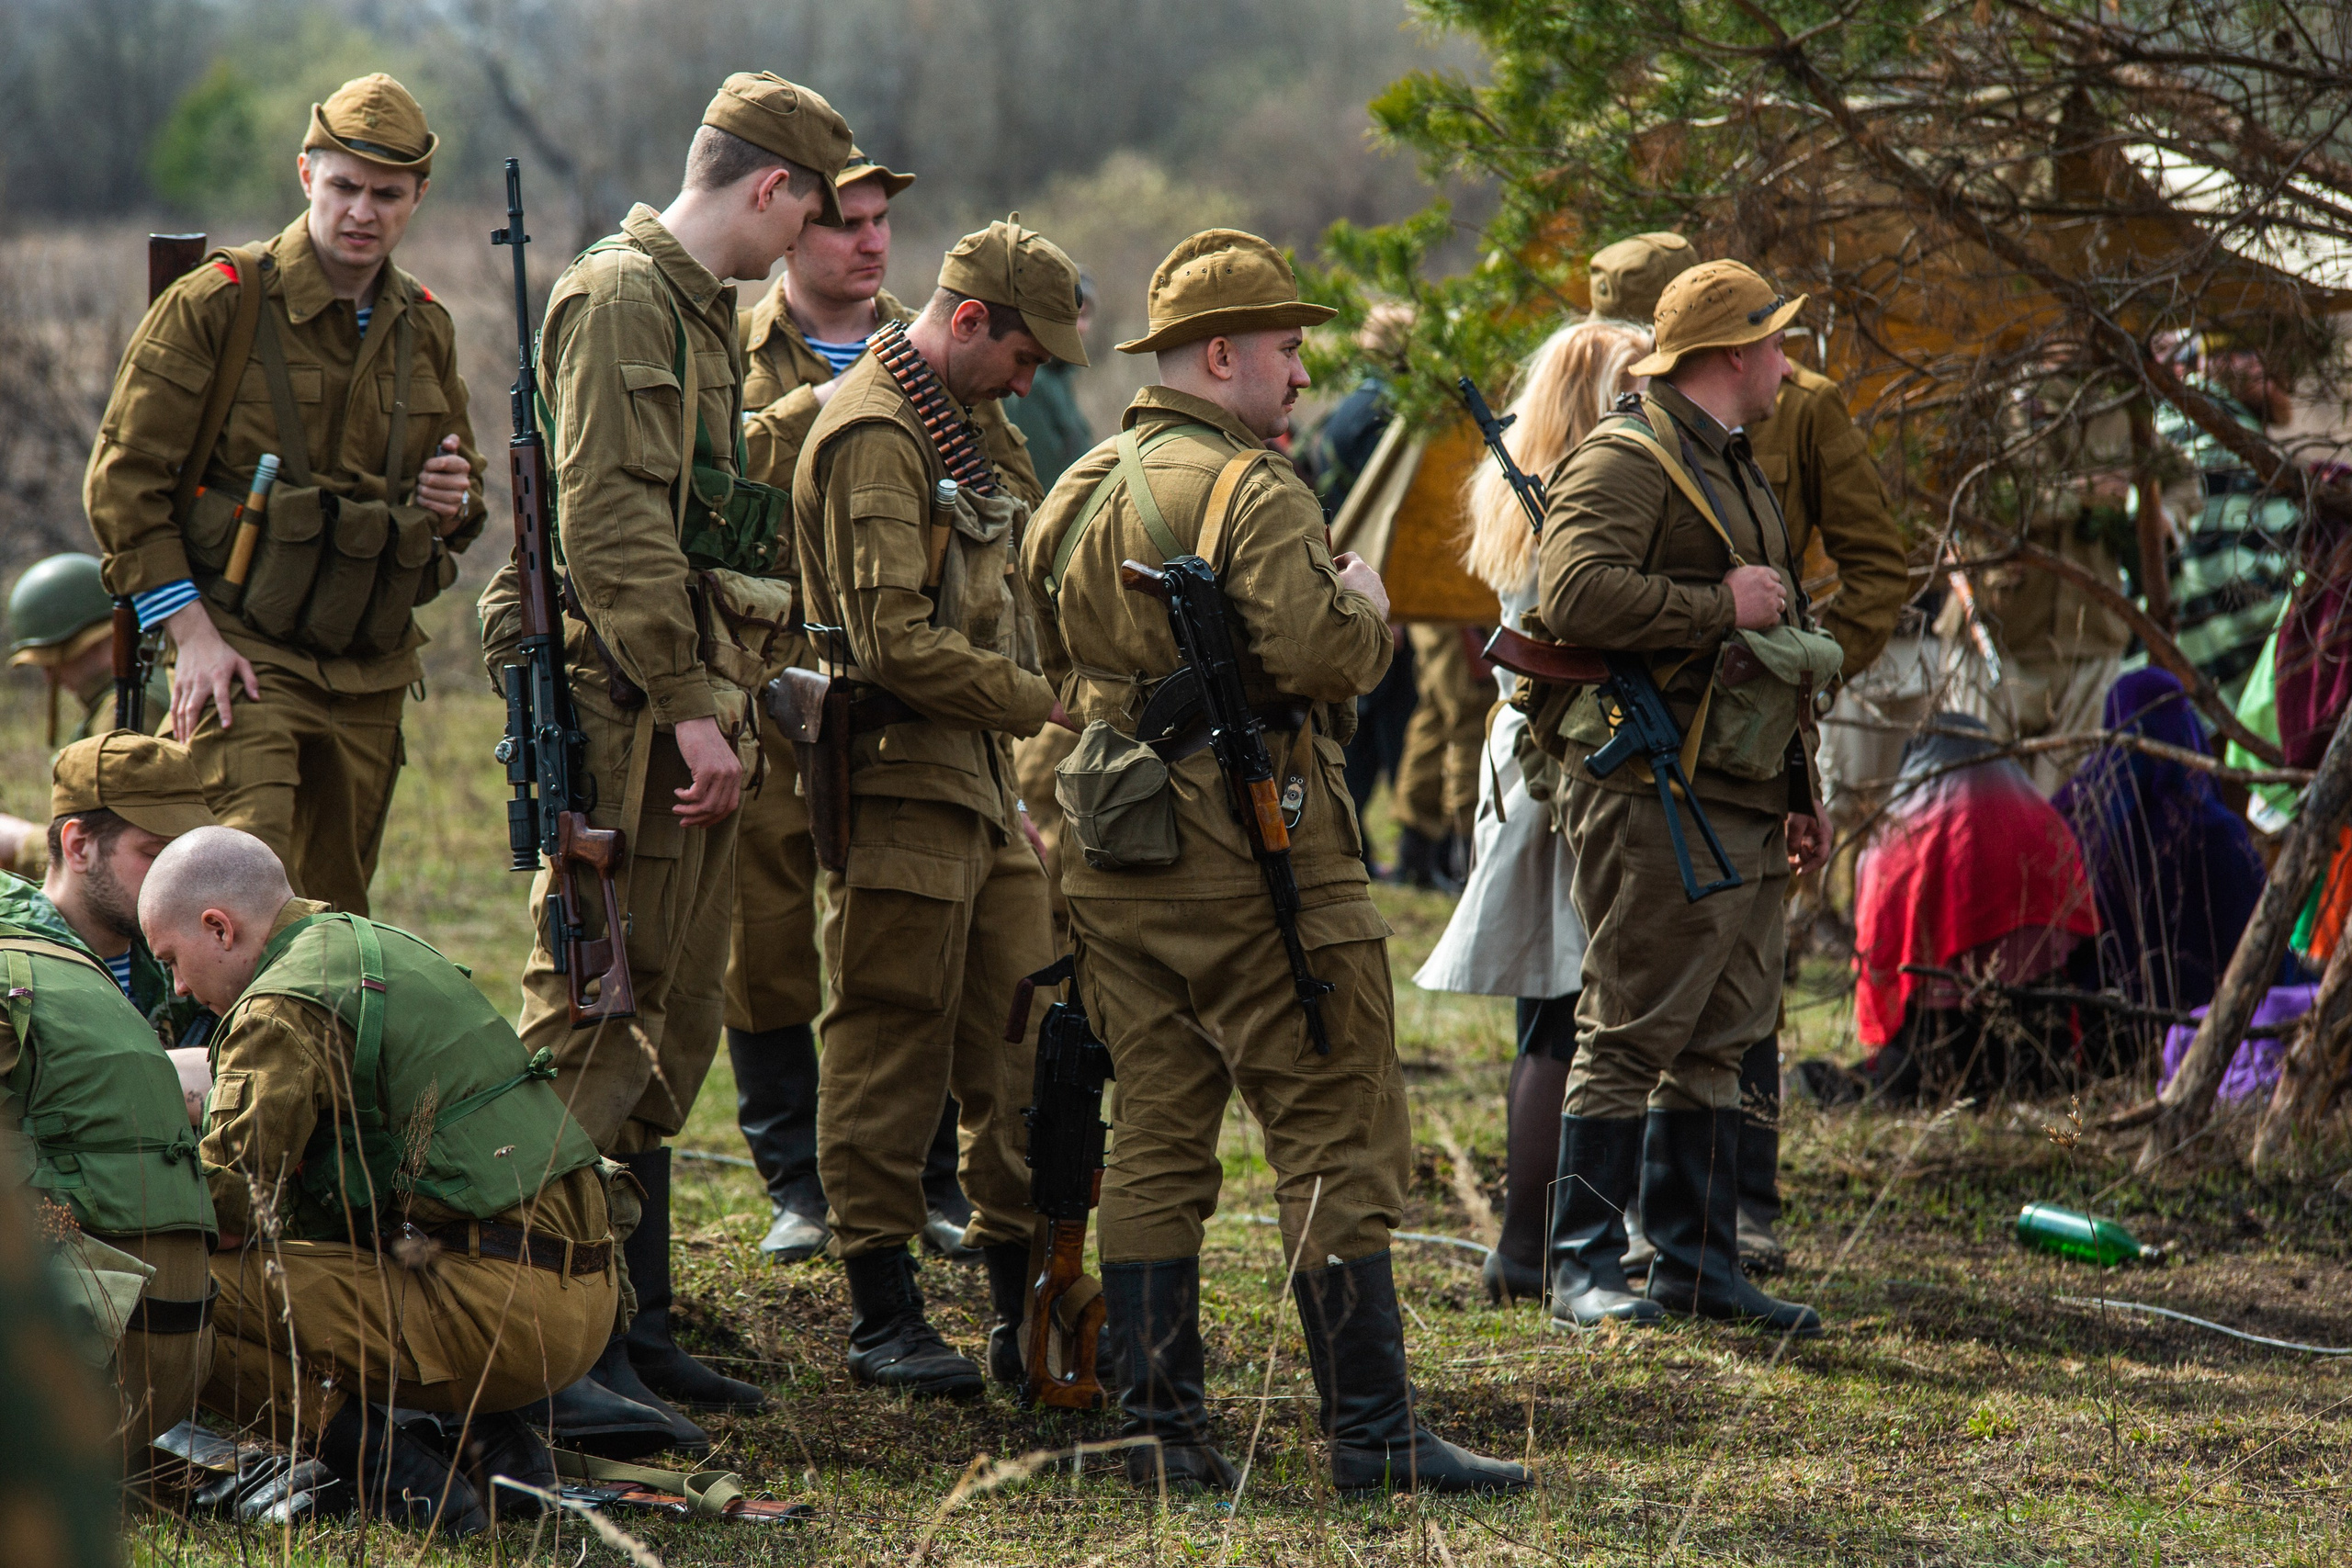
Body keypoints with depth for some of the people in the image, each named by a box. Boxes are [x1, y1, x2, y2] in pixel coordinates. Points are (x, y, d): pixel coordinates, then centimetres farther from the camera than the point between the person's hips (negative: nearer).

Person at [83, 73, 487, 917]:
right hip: (242, 654, -6)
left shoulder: (424, 330, 12)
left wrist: (454, 501, 0)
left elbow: (465, 473, 26)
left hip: (371, 676, 6)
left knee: (336, 908, 10)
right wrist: (192, 633, -14)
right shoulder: (217, 303, -6)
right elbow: (125, 479, -6)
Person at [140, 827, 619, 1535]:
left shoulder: (284, 1010, -10)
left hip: (499, 1308, -9)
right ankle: (497, 1441, 15)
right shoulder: (379, 946, 20)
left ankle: (395, 1474, -12)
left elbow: (226, 1207, -11)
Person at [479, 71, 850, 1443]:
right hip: (631, 711, -10)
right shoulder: (623, 299, -12)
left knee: (674, 1021, 13)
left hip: (690, 704, 10)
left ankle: (639, 1326, 20)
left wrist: (735, 685, 19)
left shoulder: (701, 313, 20)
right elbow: (609, 517, -20)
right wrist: (688, 702, -22)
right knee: (596, 1018, -9)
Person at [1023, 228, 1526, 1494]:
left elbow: (1056, 669, 19)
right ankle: (1370, 1429, -3)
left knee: (1154, 1138, 10)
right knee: (1338, 1139, -3)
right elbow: (1323, 653, -23)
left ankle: (1159, 1427, 10)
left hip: (1111, 853, 8)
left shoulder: (1077, 499, 13)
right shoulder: (1254, 493, -13)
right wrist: (1368, 609, -4)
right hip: (1251, 849, -8)